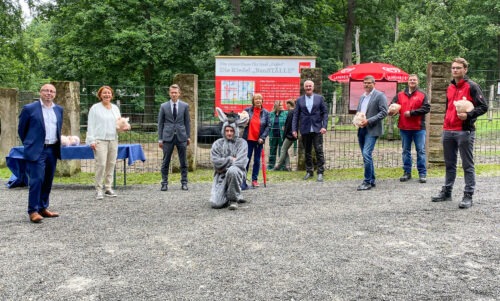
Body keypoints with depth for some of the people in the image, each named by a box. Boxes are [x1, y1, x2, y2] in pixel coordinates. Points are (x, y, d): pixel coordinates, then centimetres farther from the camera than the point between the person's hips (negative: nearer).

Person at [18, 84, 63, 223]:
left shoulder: (59, 110, 12)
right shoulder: (29, 108, -3)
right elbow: (21, 129, 5)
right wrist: (29, 144, 9)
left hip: (53, 150, 5)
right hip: (37, 150, -5)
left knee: (48, 181, 10)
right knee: (36, 180, -9)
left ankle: (43, 208, 19)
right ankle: (33, 211, -3)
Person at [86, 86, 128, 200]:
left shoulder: (115, 108, 16)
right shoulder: (95, 108, 2)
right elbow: (91, 125, -1)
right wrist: (91, 140, -8)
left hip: (113, 139, 5)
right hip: (100, 140, -5)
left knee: (111, 164, 5)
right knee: (101, 164, -12)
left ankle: (108, 188, 14)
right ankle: (98, 190, -5)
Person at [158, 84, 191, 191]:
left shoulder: (185, 106, 5)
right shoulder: (164, 106, 5)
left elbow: (187, 122, 9)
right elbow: (160, 123, 6)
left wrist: (188, 136, 5)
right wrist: (160, 139, 2)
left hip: (181, 136, 1)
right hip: (168, 137, 0)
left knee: (183, 161, 5)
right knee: (166, 161, 2)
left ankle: (184, 182, 14)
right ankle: (164, 183, 10)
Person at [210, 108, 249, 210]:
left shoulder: (241, 143, 3)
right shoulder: (217, 144, 8)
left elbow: (241, 163, -10)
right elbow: (216, 162, -4)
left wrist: (225, 163, -8)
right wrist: (230, 160, -7)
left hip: (237, 173, -1)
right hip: (221, 176, 1)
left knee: (232, 170, -41)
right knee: (216, 203, -19)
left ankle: (233, 199, -16)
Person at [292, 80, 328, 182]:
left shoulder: (320, 98, 5)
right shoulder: (299, 100, 7)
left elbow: (325, 113, 3)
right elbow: (296, 115, 6)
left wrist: (324, 126, -8)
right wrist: (294, 129, -2)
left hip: (317, 129, -2)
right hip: (305, 130, 2)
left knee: (319, 151, -5)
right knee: (307, 152, 9)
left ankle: (320, 172, 1)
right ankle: (309, 171, 20)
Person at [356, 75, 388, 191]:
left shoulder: (380, 95, -4)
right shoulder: (362, 97, 18)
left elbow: (384, 112, -12)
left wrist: (369, 121, -19)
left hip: (372, 129, -7)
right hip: (361, 129, 7)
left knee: (366, 154, -17)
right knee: (366, 155, 11)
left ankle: (367, 182, -9)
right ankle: (371, 180, 21)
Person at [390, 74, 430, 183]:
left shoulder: (422, 95, 2)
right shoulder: (400, 95, 9)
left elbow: (426, 108, -8)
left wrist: (412, 112, -15)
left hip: (419, 127, -3)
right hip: (404, 127, 3)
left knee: (421, 150, 0)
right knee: (406, 150, 9)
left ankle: (422, 173, 6)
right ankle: (407, 172, 17)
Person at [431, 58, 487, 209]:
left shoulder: (471, 86, -6)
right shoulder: (450, 88, 15)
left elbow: (483, 107, -9)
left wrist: (468, 115, -22)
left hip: (464, 132, -7)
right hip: (448, 131, 7)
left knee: (468, 165, 0)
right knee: (449, 164, 15)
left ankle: (468, 196, 4)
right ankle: (446, 192, 24)